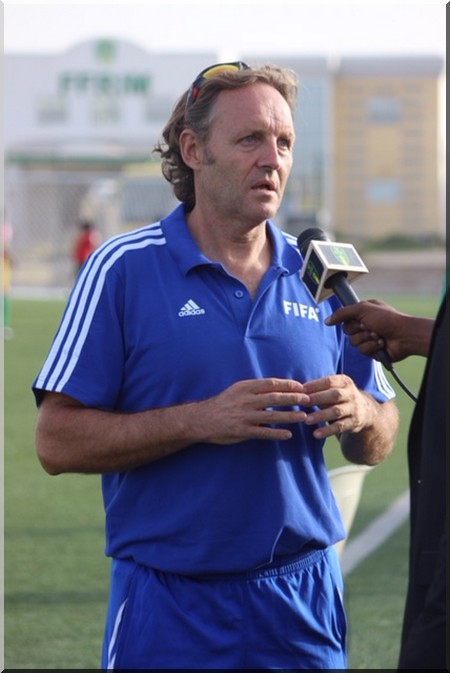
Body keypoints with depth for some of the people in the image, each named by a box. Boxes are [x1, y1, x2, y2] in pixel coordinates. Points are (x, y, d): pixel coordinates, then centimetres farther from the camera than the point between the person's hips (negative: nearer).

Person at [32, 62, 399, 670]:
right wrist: (201, 421, -20)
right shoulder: (123, 269, -4)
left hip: (303, 603, 3)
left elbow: (377, 445, 12)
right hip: (169, 609, -3)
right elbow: (58, 441, -10)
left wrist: (358, 413, -11)